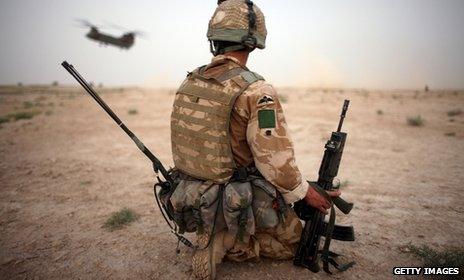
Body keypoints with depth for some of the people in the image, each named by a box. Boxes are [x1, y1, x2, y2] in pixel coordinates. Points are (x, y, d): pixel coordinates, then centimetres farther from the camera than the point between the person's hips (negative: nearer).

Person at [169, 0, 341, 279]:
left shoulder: (188, 83, -1)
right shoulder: (255, 91, -23)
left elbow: (189, 143, 7)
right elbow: (276, 159, -24)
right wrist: (306, 193, -7)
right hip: (245, 206, -7)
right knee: (295, 242, 18)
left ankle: (216, 239, 12)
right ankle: (229, 243, 2)